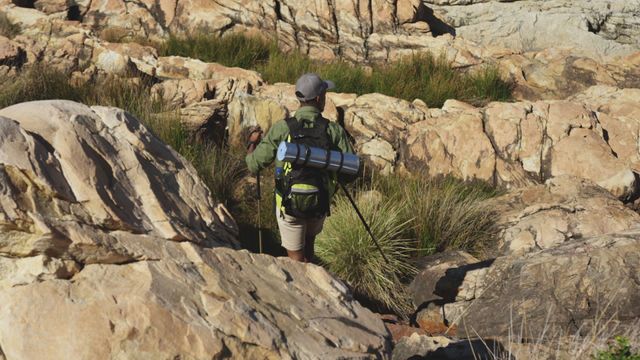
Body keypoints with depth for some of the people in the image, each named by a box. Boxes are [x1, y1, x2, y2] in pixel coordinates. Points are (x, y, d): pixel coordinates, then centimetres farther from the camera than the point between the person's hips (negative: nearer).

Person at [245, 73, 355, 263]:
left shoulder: (282, 128, -12)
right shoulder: (334, 130, -10)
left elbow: (254, 165, -6)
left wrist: (252, 142, 14)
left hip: (290, 205, -2)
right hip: (320, 205, 2)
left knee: (296, 258, 13)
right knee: (309, 242, 32)